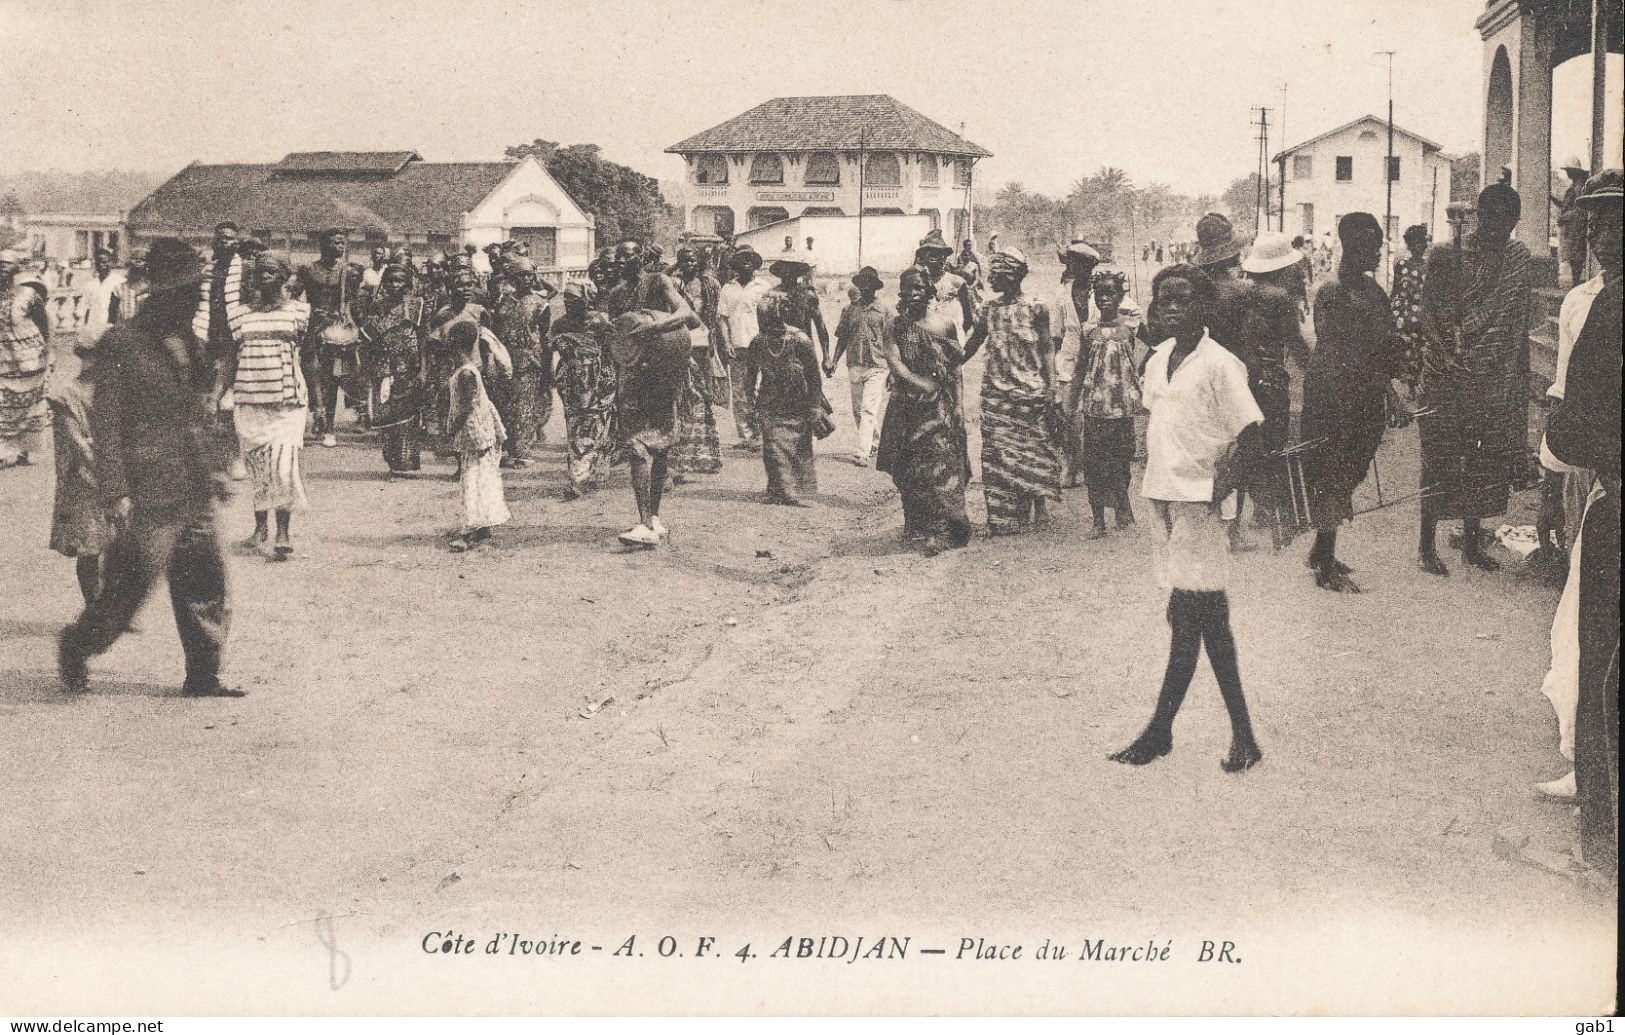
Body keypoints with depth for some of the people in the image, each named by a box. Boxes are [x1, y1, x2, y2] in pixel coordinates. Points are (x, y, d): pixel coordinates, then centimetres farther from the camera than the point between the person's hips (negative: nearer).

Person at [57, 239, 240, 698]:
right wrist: (115, 491, -15)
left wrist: (215, 467, 19)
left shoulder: (194, 346, 13)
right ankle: (76, 648, 24)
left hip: (195, 494, 7)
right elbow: (106, 423, -11)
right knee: (129, 584, 0)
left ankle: (203, 677, 14)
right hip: (148, 493, -7)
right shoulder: (122, 345, -10)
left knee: (206, 584, 6)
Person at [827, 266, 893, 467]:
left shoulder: (886, 311, -1)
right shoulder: (849, 309, 10)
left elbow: (891, 341, 0)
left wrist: (892, 368, -4)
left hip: (876, 367, -5)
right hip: (854, 366, 5)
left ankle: (862, 453, -17)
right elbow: (842, 339, 15)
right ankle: (873, 443, 29)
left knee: (869, 410, -13)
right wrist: (833, 362, 6)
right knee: (857, 411, 11)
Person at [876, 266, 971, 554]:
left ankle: (939, 531, -7)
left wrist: (957, 405, 1)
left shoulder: (945, 324, 4)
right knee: (908, 468, 5)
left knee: (939, 465, -8)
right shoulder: (898, 324, 4)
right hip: (907, 404, 1)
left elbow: (956, 368, 7)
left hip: (940, 405, -1)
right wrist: (916, 382, -25)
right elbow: (892, 359, -10)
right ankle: (916, 527, 18)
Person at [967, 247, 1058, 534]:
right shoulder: (991, 309, 8)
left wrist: (1052, 395, -7)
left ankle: (1034, 513, 15)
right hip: (996, 392, 3)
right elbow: (970, 346, 13)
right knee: (997, 455, 1)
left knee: (1032, 453, 3)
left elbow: (1047, 351, -2)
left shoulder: (1035, 308, -3)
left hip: (1030, 392, -3)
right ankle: (1002, 519, 7)